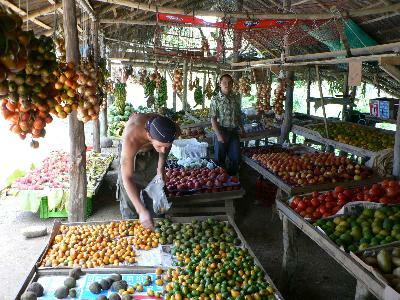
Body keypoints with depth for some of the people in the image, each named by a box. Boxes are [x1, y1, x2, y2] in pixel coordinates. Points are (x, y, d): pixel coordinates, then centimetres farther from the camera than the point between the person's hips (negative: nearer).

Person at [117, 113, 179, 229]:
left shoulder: (173, 130, -32)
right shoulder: (131, 139, -44)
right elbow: (126, 178, -41)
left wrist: (161, 166, -13)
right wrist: (141, 211, -47)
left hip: (153, 155, 3)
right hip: (130, 154, -3)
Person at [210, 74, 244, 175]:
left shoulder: (236, 98, 6)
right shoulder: (215, 99, -8)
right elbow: (213, 119, -11)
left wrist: (241, 128, 9)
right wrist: (218, 134, -16)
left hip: (234, 132, 4)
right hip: (221, 132, -4)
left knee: (236, 158, 9)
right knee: (219, 159, 5)